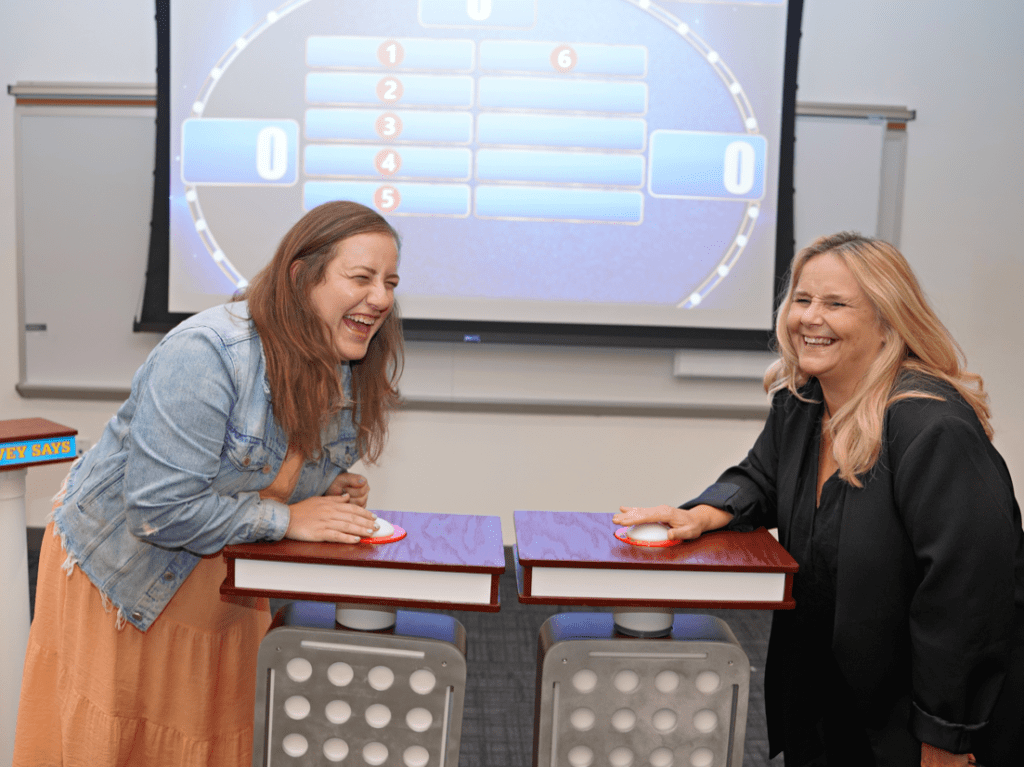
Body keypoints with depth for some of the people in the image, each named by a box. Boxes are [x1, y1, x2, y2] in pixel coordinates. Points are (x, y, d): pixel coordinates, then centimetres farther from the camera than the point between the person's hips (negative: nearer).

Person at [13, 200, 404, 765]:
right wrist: (287, 518, -27)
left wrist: (332, 491, -11)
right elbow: (162, 510, -31)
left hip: (229, 588, 6)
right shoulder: (206, 353, -30)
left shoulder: (353, 374, -6)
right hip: (119, 573, -6)